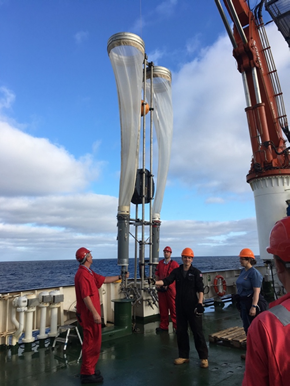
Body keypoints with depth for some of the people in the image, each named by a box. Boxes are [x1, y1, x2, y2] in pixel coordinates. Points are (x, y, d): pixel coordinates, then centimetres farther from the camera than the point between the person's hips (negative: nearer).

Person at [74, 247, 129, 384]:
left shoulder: (89, 273, 11)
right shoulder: (83, 274, -22)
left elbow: (104, 279, 17)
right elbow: (85, 296, -25)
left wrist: (120, 277, 18)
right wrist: (95, 313, -25)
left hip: (91, 313, 10)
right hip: (89, 314, -10)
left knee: (93, 341, 18)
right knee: (91, 342, -1)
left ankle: (89, 369, 29)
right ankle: (87, 373, 10)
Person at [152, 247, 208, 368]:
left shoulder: (196, 272, -4)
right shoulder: (176, 271, 4)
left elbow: (200, 289, -7)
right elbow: (166, 281, -8)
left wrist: (200, 303, -18)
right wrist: (154, 282, -25)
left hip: (192, 306, -4)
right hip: (180, 307, 4)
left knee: (197, 331, 1)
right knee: (181, 331, 12)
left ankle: (204, 357, 16)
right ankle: (184, 356, 27)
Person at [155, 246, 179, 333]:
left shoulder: (174, 264, -4)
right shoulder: (160, 263, 12)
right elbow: (157, 275, 15)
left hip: (170, 288, -5)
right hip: (161, 288, 5)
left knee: (173, 307, -1)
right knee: (162, 308, 10)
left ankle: (176, 326, 11)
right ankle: (163, 326, 21)